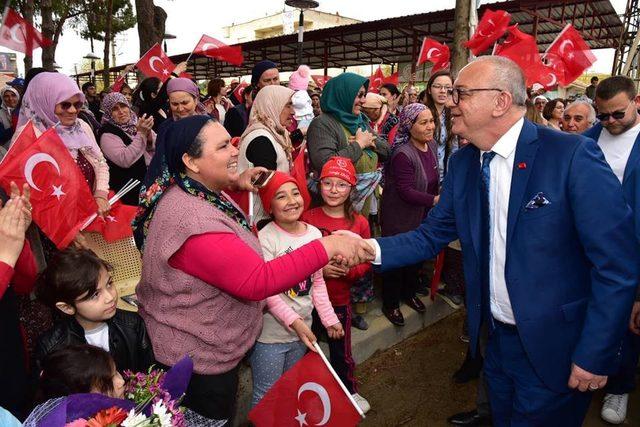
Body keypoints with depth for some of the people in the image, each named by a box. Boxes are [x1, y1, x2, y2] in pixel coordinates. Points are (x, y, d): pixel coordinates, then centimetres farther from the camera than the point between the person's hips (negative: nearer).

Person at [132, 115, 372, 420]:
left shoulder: (196, 192, -4)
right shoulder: (192, 220, -35)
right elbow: (258, 281, -39)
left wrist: (234, 182, 4)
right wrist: (327, 246, -37)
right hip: (197, 358, -9)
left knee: (219, 414, 31)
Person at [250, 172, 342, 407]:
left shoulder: (314, 233, 0)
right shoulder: (265, 238, -18)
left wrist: (329, 318, 9)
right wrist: (295, 322, -25)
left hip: (302, 331, 6)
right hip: (270, 334, -6)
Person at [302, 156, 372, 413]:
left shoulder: (359, 223, -4)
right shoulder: (307, 218, -10)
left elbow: (367, 261, 2)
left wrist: (350, 270, -18)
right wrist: (319, 269, -21)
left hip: (340, 299, 2)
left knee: (342, 353, 18)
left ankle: (350, 392, 46)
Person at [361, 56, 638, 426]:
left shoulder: (573, 155, -19)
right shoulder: (463, 162, -2)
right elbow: (431, 237, 0)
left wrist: (595, 355, -15)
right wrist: (373, 249, -16)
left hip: (553, 348, -5)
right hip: (496, 338, 5)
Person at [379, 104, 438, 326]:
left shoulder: (432, 146, 0)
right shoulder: (403, 154, -26)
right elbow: (406, 191, -28)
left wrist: (437, 198, 8)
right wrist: (436, 200, -31)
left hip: (423, 216, 8)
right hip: (400, 218, -8)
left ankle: (409, 293, 45)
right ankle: (390, 304, 27)